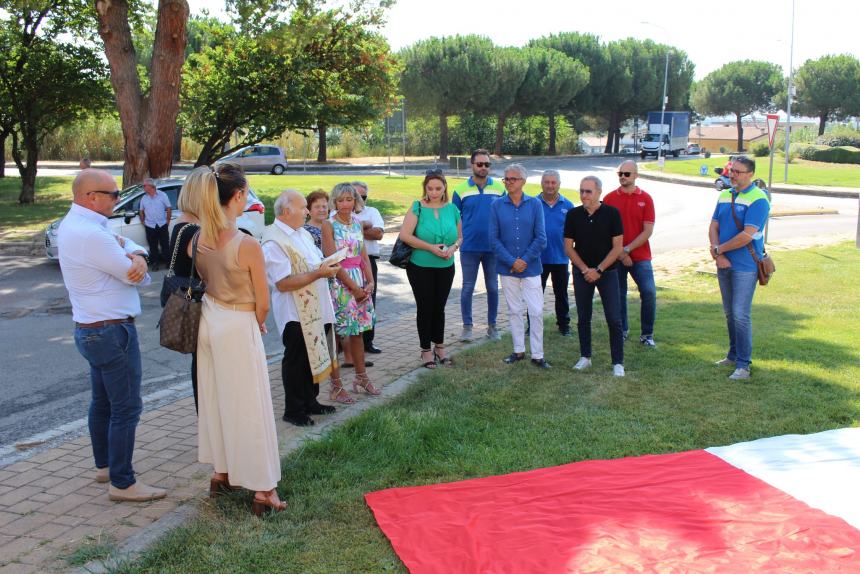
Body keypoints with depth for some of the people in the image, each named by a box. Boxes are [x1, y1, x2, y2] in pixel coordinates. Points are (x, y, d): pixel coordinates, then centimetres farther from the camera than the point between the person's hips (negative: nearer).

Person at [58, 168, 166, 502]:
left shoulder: (72, 224, 9)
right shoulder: (91, 235, -24)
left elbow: (124, 242, 6)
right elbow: (137, 277, -18)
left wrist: (135, 255, -16)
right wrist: (136, 260, 4)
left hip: (90, 330, 11)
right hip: (112, 332, -11)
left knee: (102, 402, 21)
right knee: (126, 408, -3)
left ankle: (104, 465, 34)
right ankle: (122, 484, 3)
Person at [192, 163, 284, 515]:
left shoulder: (197, 240, -5)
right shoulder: (248, 245, -23)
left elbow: (203, 282, 10)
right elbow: (262, 304, -14)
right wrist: (258, 325, 6)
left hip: (209, 320, 7)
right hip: (239, 327, -7)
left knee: (215, 398, 19)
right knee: (249, 406, 2)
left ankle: (220, 473, 34)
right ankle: (263, 490, 11)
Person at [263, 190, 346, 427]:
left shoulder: (303, 234, 13)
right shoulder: (274, 241, -18)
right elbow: (283, 283, -24)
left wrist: (328, 265, 2)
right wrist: (318, 274, -24)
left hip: (317, 310, 9)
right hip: (296, 314, -8)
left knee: (314, 358, 17)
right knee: (296, 361, 4)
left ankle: (310, 401, 31)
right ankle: (293, 410, 17)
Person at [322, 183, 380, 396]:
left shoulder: (357, 224, 11)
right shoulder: (329, 225, -8)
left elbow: (363, 256, 11)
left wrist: (370, 282, -3)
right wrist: (354, 287, -14)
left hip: (360, 282, 6)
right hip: (338, 281, -6)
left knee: (358, 331, 15)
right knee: (335, 334, -2)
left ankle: (361, 377, 26)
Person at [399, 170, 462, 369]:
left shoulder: (452, 209, 1)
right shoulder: (418, 208, -11)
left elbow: (460, 236, 10)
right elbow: (405, 235, -18)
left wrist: (453, 247, -12)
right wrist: (431, 248, -20)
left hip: (445, 267, 3)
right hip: (420, 267, -3)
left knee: (439, 307, 14)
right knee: (425, 307, 5)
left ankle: (439, 346, 29)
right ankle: (426, 350, 19)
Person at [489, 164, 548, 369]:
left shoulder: (534, 204, -3)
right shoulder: (497, 206, -1)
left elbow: (541, 238, -5)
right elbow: (493, 239, -4)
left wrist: (524, 260, -12)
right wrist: (512, 261, -12)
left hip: (531, 267, -1)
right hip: (507, 268, 1)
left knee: (536, 311, -2)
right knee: (514, 311, 11)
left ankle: (537, 355, 7)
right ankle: (519, 350, 24)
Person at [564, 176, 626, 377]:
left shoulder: (611, 213, -7)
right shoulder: (573, 215, 0)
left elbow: (618, 247, -8)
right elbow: (568, 247, 2)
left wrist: (598, 270, -12)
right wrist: (585, 269, -8)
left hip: (607, 272, -2)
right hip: (582, 273, 3)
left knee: (614, 319, -5)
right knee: (583, 317, 9)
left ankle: (618, 362, 2)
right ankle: (585, 357, 21)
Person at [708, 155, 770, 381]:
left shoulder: (758, 199, -14)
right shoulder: (725, 195, 10)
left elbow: (747, 235, -21)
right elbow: (714, 227, 6)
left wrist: (719, 249, -10)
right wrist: (718, 256, -9)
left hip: (745, 266, -7)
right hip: (724, 263, 7)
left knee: (740, 314, -7)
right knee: (730, 312, 15)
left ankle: (743, 364, 1)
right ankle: (734, 355, 27)